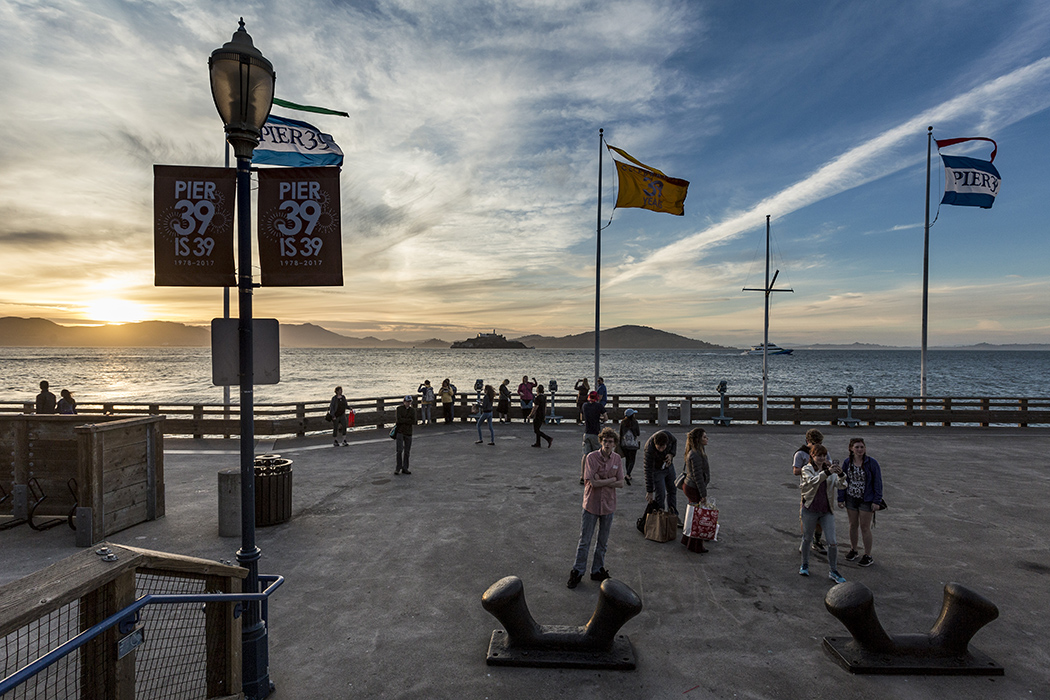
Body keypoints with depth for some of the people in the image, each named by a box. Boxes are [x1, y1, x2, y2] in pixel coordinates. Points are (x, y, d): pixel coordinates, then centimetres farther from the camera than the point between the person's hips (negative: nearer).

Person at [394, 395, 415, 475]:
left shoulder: (412, 410, 10)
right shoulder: (399, 409, 1)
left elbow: (413, 422, -2)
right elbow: (399, 420, -13)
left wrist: (403, 421, -7)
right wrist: (409, 420, -7)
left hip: (408, 432, 3)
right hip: (400, 432, -3)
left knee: (407, 452, 5)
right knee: (400, 450, -10)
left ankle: (405, 468, 13)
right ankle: (398, 468, -1)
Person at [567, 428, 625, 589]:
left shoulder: (616, 459, -2)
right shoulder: (591, 457, -15)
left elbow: (621, 484, -4)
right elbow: (594, 482, -21)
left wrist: (601, 481, -16)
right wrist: (611, 479, -11)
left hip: (608, 505, 4)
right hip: (591, 504, -4)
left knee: (603, 542, 16)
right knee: (584, 541, 6)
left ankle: (597, 571, 33)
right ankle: (577, 572, 21)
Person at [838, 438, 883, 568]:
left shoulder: (872, 463, -12)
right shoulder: (847, 462, -2)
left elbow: (877, 482, -8)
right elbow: (842, 480, 4)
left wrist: (877, 501, -11)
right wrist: (841, 499, 2)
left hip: (866, 500, -3)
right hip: (851, 499, 3)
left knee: (865, 528, 2)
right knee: (853, 525, 14)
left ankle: (868, 556, 16)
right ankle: (853, 550, 31)